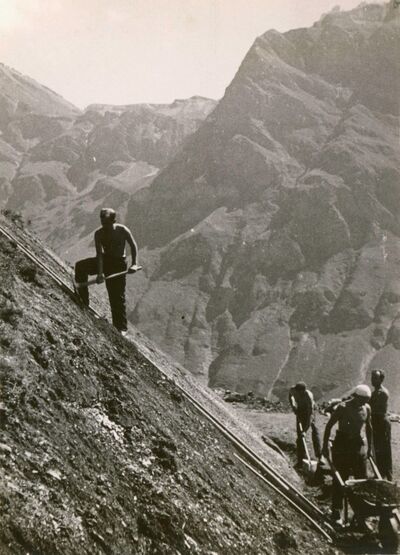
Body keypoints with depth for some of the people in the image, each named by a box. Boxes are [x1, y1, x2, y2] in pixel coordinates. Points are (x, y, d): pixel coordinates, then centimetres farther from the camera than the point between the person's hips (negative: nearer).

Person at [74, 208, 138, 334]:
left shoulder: (122, 230, -18)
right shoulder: (99, 233, -13)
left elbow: (133, 246, -7)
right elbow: (99, 254, -18)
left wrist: (134, 264, -18)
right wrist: (100, 273, -29)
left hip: (118, 263, -3)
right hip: (105, 260, 3)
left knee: (117, 296, -2)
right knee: (80, 266, -18)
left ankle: (121, 328, 10)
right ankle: (84, 303, -10)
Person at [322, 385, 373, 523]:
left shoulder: (366, 408, 1)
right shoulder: (343, 407, -14)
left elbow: (368, 428, 14)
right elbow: (329, 425, -8)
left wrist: (370, 447, 14)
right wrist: (325, 445, -10)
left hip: (358, 444, 5)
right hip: (341, 444, -4)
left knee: (362, 479, 3)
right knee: (340, 480, -2)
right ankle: (336, 512, 5)